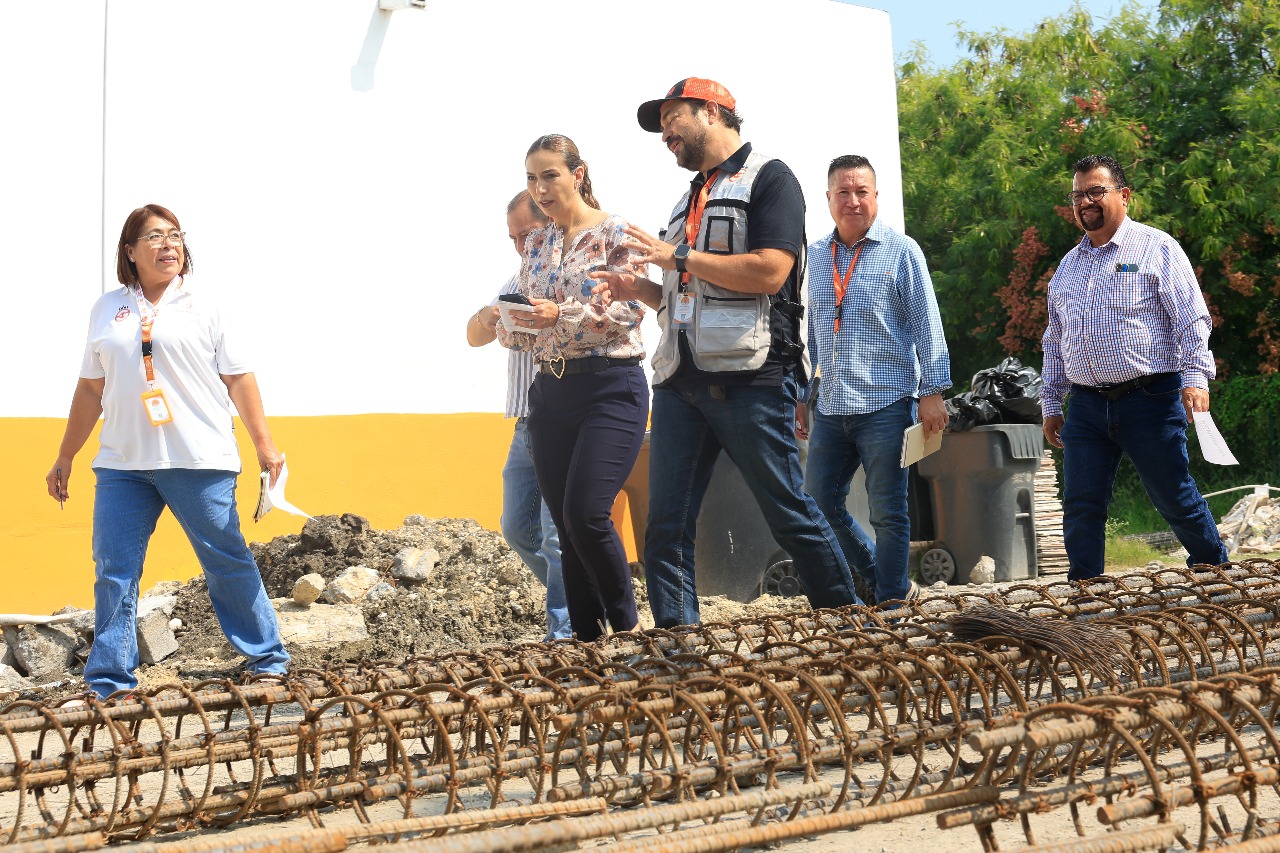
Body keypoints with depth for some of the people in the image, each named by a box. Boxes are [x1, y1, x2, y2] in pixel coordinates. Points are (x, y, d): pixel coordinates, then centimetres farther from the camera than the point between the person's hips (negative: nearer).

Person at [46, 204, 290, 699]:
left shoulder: (204, 306, 6)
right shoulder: (107, 310, 13)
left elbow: (238, 379, 4)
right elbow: (91, 388, 17)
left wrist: (263, 444, -3)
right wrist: (65, 458, 18)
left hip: (199, 460, -3)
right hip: (123, 464, 3)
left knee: (228, 562, 1)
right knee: (113, 571, 3)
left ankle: (268, 661, 12)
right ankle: (108, 684, 13)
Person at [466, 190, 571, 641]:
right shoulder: (520, 281, 19)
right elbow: (475, 337, 18)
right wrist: (487, 318, -6)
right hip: (526, 427, 8)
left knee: (558, 533, -9)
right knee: (518, 528, 11)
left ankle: (564, 631, 0)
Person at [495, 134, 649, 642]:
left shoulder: (614, 234, -4)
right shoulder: (535, 245, 14)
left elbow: (631, 312, -13)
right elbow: (526, 332, 15)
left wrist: (562, 314, -23)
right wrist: (508, 323, -7)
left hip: (611, 387, -6)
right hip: (550, 391, 6)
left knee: (586, 514, -17)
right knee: (566, 526, 4)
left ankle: (626, 624, 5)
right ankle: (588, 641, 12)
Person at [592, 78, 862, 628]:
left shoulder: (768, 179, 0)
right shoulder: (691, 199, 24)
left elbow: (769, 272, -15)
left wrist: (677, 257, -10)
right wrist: (640, 290, 9)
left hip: (748, 379, -7)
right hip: (679, 381, 7)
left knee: (790, 513, -1)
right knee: (666, 526, 1)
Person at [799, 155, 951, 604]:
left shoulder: (901, 251, -1)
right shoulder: (814, 257, 12)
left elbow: (927, 325, -3)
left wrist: (932, 391, -9)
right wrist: (799, 394, 17)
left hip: (886, 404, -5)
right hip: (831, 408, 5)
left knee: (887, 512, 0)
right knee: (820, 504, 8)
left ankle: (892, 602, 15)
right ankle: (880, 577, 28)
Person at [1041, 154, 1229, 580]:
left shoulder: (1155, 247, 2)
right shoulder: (1068, 265, 17)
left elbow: (1191, 319, -4)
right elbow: (1055, 339, 21)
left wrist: (1195, 375, -15)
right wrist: (1052, 403, 18)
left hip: (1148, 400, -4)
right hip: (1086, 406, 5)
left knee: (1176, 498, 1)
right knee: (1081, 508, 2)